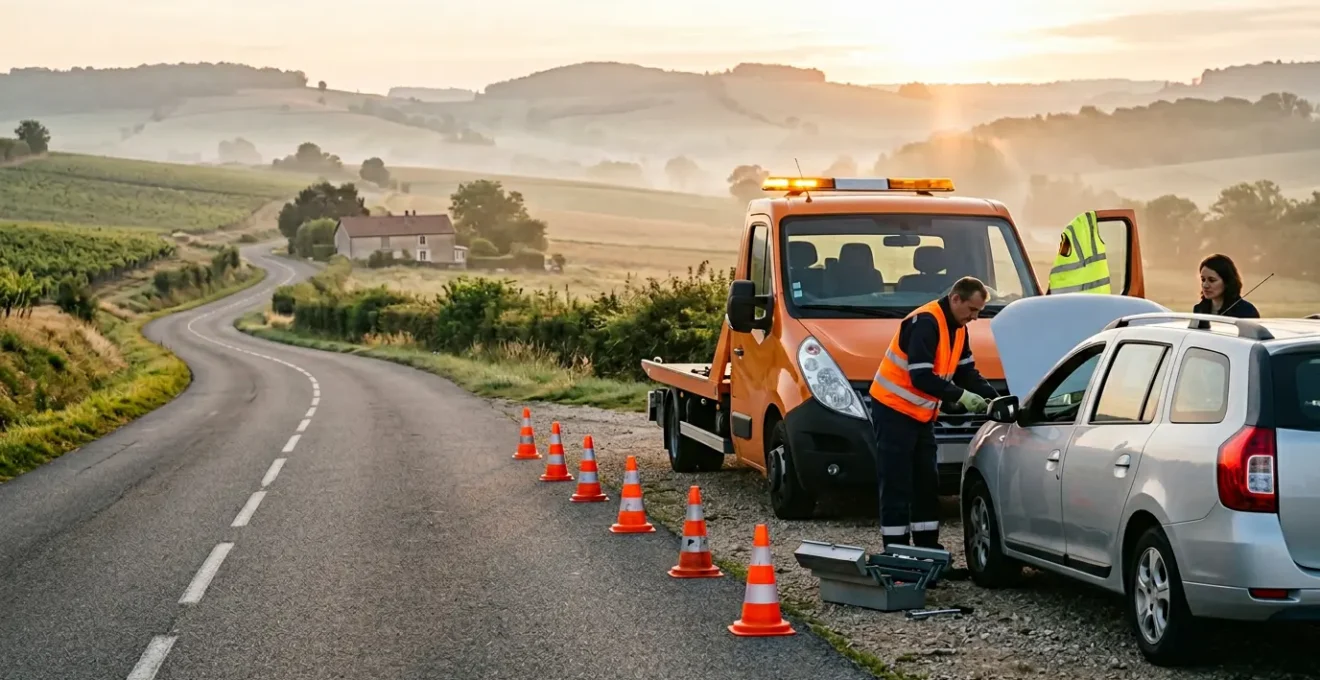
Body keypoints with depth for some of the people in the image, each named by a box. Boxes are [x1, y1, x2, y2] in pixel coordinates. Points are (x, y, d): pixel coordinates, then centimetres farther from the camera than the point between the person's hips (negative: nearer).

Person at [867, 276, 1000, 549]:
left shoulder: (957, 328, 8)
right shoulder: (925, 322, -22)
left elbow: (967, 371, 10)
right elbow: (921, 377, -27)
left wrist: (993, 398, -5)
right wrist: (961, 396, -26)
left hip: (921, 414, 10)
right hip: (894, 411, -10)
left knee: (927, 483, 10)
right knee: (897, 485, -8)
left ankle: (928, 549, 15)